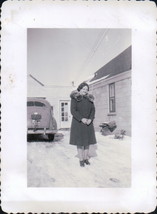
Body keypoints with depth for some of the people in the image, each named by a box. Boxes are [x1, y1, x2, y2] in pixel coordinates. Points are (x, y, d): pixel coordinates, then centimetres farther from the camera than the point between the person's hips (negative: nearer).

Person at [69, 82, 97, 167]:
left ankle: (86, 158, 22)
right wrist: (82, 119, -25)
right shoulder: (75, 98, -8)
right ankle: (81, 159, 12)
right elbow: (73, 111, -15)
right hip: (78, 123, -4)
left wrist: (90, 119, -16)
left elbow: (93, 110, 1)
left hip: (88, 123, 4)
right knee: (79, 141, 1)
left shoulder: (90, 98, 5)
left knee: (87, 141, 9)